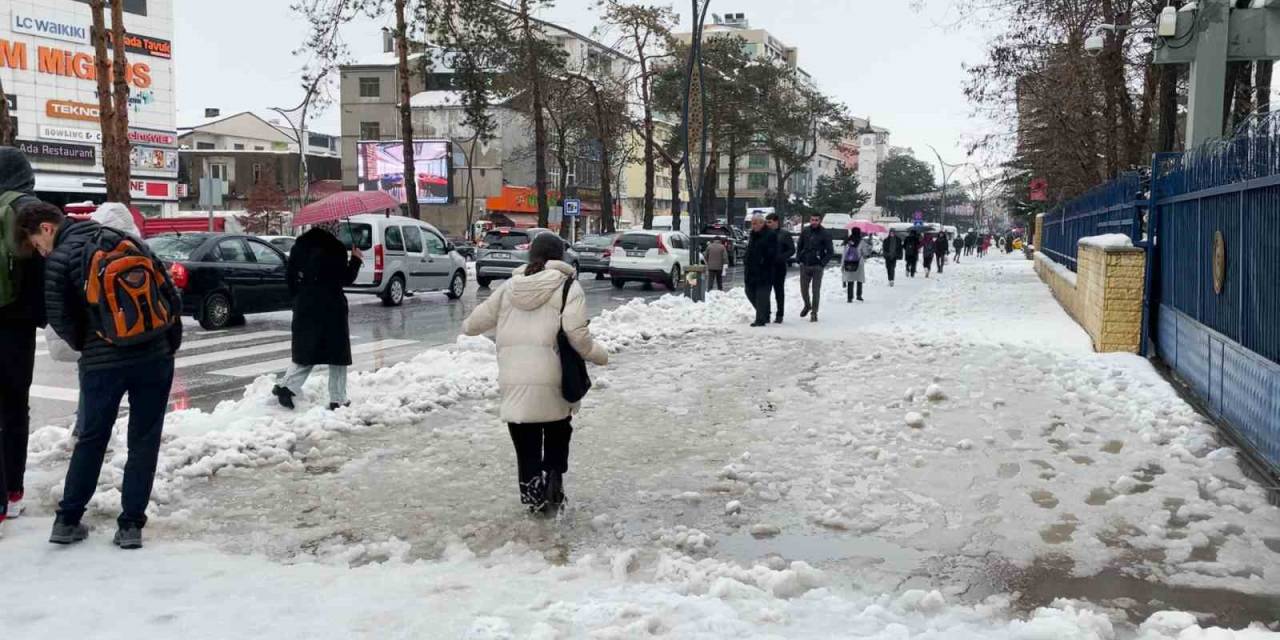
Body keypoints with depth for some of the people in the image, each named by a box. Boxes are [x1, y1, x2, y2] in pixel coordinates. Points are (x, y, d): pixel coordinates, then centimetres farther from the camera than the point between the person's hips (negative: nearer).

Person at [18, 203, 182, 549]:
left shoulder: (59, 259, -5)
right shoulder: (126, 240, 7)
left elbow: (60, 319, -2)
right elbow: (171, 295, 6)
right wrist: (171, 343, 14)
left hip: (103, 363, -2)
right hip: (155, 358, 2)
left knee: (91, 439, 15)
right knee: (144, 441, 8)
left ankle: (67, 520, 21)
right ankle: (131, 525, 8)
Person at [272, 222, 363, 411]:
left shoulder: (300, 245, 5)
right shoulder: (335, 248, -13)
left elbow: (289, 276, 8)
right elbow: (346, 278, -10)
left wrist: (298, 297, 18)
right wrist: (356, 260, 3)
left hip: (304, 308, 5)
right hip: (331, 309, -5)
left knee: (306, 352, 14)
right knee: (338, 354, 6)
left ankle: (286, 386, -5)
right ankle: (338, 399, 8)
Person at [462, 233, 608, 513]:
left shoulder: (510, 286, 11)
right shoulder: (567, 285, -1)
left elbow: (477, 320, 19)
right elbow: (577, 334, -13)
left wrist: (467, 327, 42)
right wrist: (599, 354, 4)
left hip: (513, 379, 3)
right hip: (552, 380, -3)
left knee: (525, 443, 15)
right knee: (557, 436, 19)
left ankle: (532, 495, 19)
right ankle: (553, 485, 11)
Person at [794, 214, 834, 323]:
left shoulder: (825, 233, -7)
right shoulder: (805, 231, 3)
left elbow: (830, 251, -4)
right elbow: (799, 246, 14)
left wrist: (823, 263, -11)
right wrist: (798, 259, 3)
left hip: (817, 266, -3)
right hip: (804, 265, 3)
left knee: (815, 290, -2)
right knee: (804, 289, 11)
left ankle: (814, 313, 7)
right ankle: (807, 305, 36)